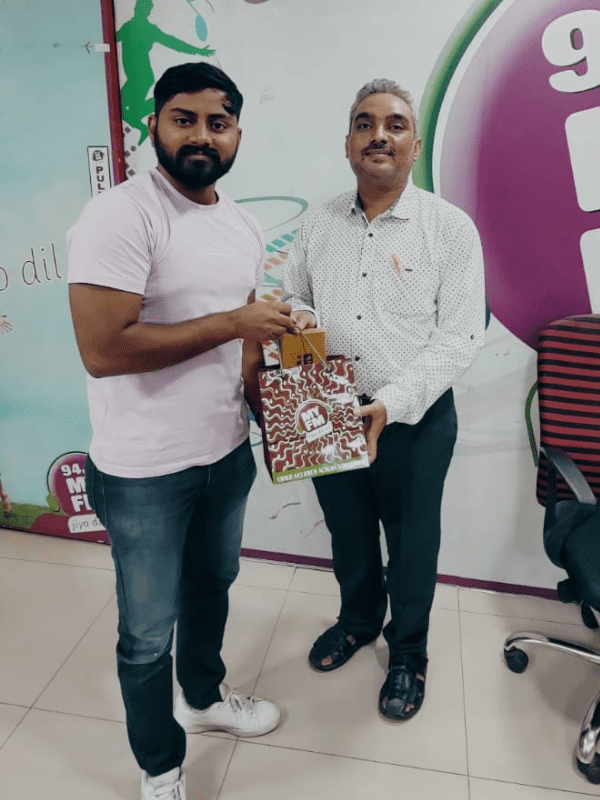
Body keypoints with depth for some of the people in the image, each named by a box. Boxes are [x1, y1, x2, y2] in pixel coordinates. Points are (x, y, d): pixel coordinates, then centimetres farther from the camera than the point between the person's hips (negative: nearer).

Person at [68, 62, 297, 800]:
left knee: (212, 586, 26)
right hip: (145, 473, -7)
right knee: (149, 633, 12)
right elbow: (102, 350, -28)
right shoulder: (119, 215, -18)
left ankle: (203, 698, 55)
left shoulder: (244, 227, 6)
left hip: (227, 454, 7)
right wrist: (233, 323, -22)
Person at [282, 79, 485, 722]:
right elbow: (292, 297, 14)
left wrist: (392, 404, -25)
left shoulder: (450, 228, -8)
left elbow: (459, 336, -14)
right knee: (347, 531, 22)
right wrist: (297, 317, -11)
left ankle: (408, 651, 41)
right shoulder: (318, 224, 4)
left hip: (417, 421, -3)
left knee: (411, 544, 14)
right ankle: (358, 619, 51)